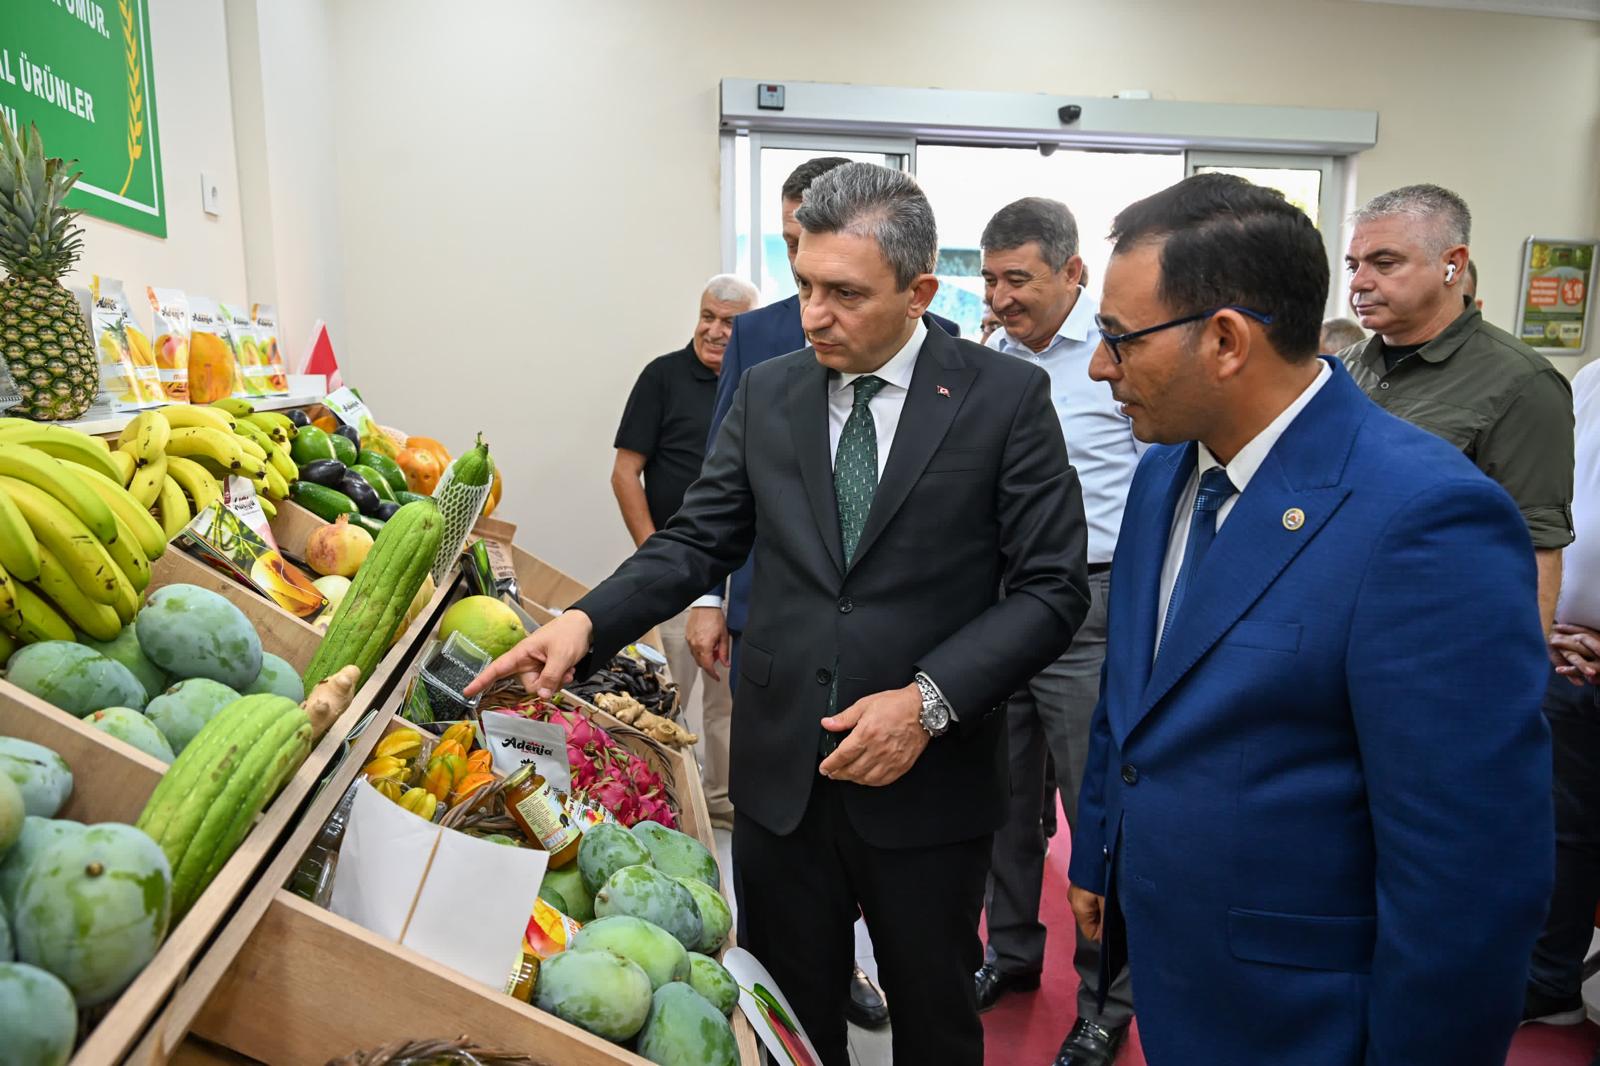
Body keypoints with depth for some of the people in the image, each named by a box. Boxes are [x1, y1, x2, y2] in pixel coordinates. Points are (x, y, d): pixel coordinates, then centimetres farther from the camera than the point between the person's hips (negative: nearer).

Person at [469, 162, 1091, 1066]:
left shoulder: (1007, 396, -8)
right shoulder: (767, 393, 2)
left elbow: (1052, 586, -9)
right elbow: (698, 541, 4)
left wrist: (930, 700, -20)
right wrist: (588, 623, -12)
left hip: (928, 781, -2)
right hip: (782, 776, 3)